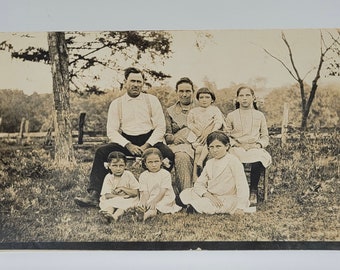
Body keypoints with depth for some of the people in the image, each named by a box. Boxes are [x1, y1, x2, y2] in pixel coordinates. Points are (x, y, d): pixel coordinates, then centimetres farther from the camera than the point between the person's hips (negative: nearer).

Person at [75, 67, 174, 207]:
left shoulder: (152, 100, 6)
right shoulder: (116, 104, 7)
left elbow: (160, 127, 1)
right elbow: (112, 131, 0)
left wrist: (146, 146, -14)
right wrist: (129, 145, -16)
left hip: (149, 139, -1)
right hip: (126, 141, 1)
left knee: (168, 154, -31)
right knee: (101, 152, -23)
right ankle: (93, 195, -23)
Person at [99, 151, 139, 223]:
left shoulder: (128, 175, -6)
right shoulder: (108, 177, -4)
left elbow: (135, 193, -9)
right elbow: (107, 195, -13)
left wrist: (122, 188, -16)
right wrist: (121, 196, -23)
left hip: (127, 199, -2)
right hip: (112, 200, 2)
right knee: (106, 202, -28)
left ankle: (115, 216, -56)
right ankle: (108, 212, -57)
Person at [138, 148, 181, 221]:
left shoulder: (165, 174, -4)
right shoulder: (143, 176, 5)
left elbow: (162, 191, -13)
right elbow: (145, 192, -5)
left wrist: (154, 201, -28)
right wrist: (144, 201, -28)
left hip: (164, 198, -3)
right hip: (150, 198, 4)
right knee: (141, 203, -25)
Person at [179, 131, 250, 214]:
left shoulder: (233, 161, -11)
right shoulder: (209, 163, 10)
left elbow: (242, 186, -17)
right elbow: (199, 183, 3)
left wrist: (240, 208, -28)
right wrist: (209, 196, -18)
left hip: (227, 201, -7)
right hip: (212, 197, 7)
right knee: (185, 194, -5)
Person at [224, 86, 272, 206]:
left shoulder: (259, 115, 17)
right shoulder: (231, 116, 15)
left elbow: (265, 136, 17)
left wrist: (259, 144, -4)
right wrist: (235, 144, -7)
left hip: (255, 148, 1)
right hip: (237, 148, 0)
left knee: (257, 162, -36)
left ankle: (253, 192, -16)